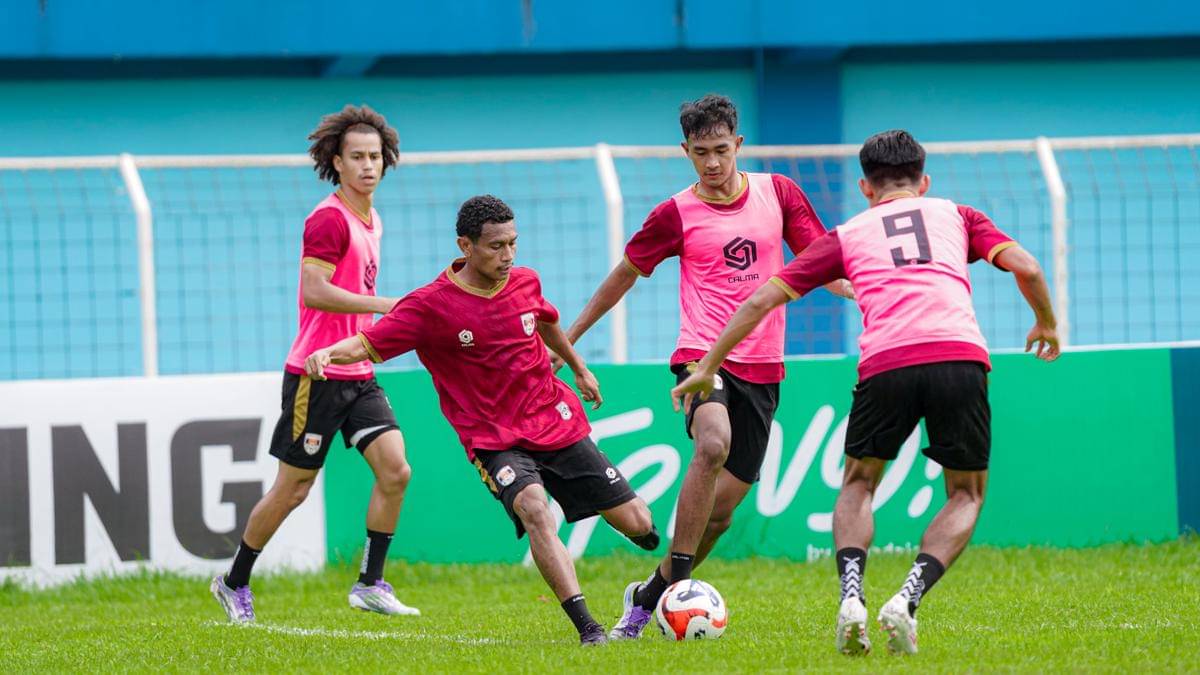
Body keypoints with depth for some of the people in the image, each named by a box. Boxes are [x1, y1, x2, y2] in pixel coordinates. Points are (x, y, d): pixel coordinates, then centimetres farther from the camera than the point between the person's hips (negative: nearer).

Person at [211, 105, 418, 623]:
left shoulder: (370, 221, 14)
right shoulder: (329, 219, -14)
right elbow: (316, 292, -25)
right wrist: (385, 304, -26)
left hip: (358, 375, 8)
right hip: (317, 374, -8)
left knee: (395, 470, -8)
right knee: (293, 488, 0)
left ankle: (370, 584, 0)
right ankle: (235, 583, 16)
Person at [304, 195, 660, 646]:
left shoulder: (524, 283, 1)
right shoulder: (430, 305, -14)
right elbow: (368, 344, -18)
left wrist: (578, 368, 38)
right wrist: (328, 353, -39)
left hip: (558, 424, 5)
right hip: (494, 440, -5)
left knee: (636, 523, 5)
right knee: (534, 510, -34)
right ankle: (586, 627, -36)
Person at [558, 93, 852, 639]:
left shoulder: (777, 193, 7)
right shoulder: (676, 214, 1)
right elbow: (626, 273, 14)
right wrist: (568, 336, 18)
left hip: (762, 367, 3)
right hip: (703, 354, -3)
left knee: (722, 506, 1)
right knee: (713, 444, -34)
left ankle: (650, 594, 21)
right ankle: (678, 585, -30)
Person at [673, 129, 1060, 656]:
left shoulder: (848, 234, 25)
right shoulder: (956, 216, 26)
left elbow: (762, 300, 23)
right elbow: (1026, 267, 14)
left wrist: (708, 366, 32)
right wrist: (1046, 325, 33)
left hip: (885, 364, 0)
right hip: (960, 356, 0)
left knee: (858, 484, 24)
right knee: (966, 495, 19)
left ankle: (851, 597, -1)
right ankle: (908, 601, -5)